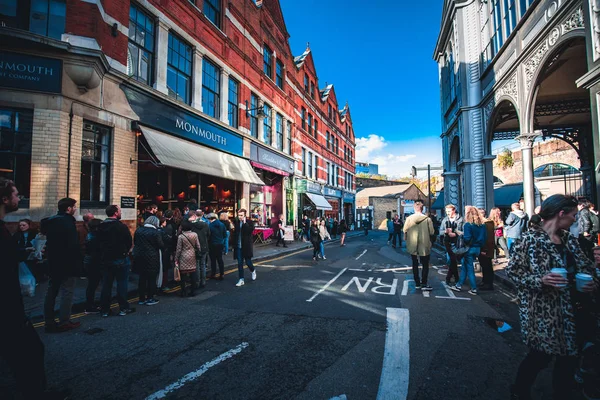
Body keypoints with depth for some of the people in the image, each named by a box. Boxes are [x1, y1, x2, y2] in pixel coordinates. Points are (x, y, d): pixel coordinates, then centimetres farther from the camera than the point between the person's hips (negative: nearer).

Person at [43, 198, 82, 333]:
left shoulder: (51, 221, 12)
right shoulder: (68, 222, -17)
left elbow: (49, 243, 17)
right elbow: (73, 245, -22)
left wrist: (51, 258, 21)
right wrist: (79, 262, -14)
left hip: (54, 263, 9)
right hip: (67, 263, -9)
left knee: (51, 292, 13)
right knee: (67, 292, -2)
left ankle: (49, 322, 19)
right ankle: (64, 322, 3)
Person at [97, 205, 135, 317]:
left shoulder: (101, 227, 2)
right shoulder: (122, 226, -15)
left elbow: (98, 243, 8)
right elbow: (129, 242, -11)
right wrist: (126, 251, 8)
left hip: (105, 259, 5)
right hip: (120, 259, -5)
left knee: (106, 285, 11)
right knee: (122, 284, 4)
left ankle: (105, 310, 18)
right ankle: (123, 308, 12)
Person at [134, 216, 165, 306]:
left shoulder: (138, 230, 4)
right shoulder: (156, 232, -13)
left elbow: (134, 242, 12)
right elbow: (161, 246, -12)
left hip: (138, 257, 6)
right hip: (151, 258, -5)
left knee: (142, 278, 14)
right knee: (152, 278, 5)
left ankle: (142, 298, 21)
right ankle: (150, 298, 11)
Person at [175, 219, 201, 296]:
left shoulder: (180, 236, -11)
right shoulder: (195, 234, -3)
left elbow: (178, 249, -6)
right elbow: (198, 247, 1)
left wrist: (176, 259, 3)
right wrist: (198, 253, 16)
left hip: (183, 258, -3)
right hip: (192, 257, 3)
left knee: (183, 275, 7)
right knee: (192, 274, 9)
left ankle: (183, 292, 14)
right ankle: (192, 292, 16)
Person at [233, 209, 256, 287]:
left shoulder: (249, 222, -5)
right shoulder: (236, 222, 7)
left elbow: (250, 230, -23)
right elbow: (235, 234, 14)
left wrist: (244, 222, -19)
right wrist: (234, 245, 11)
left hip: (246, 246, -4)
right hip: (238, 247, 4)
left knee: (248, 262, 3)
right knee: (240, 264, 5)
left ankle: (253, 271, 35)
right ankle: (241, 280, 13)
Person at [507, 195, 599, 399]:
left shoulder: (569, 239, 8)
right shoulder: (530, 239, -14)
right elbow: (512, 270, -13)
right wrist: (540, 280, -25)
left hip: (570, 311, 7)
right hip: (542, 312, -6)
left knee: (568, 356, 13)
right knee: (541, 356, 6)